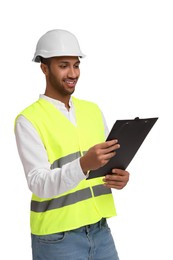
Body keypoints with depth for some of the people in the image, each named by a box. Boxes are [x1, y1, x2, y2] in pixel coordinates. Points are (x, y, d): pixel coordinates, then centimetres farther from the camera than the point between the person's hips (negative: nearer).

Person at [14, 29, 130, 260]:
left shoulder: (93, 110, 8)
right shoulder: (28, 120, -10)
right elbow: (40, 185, -19)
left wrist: (120, 177, -13)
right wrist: (83, 165, -35)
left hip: (100, 231, 5)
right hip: (57, 238, -5)